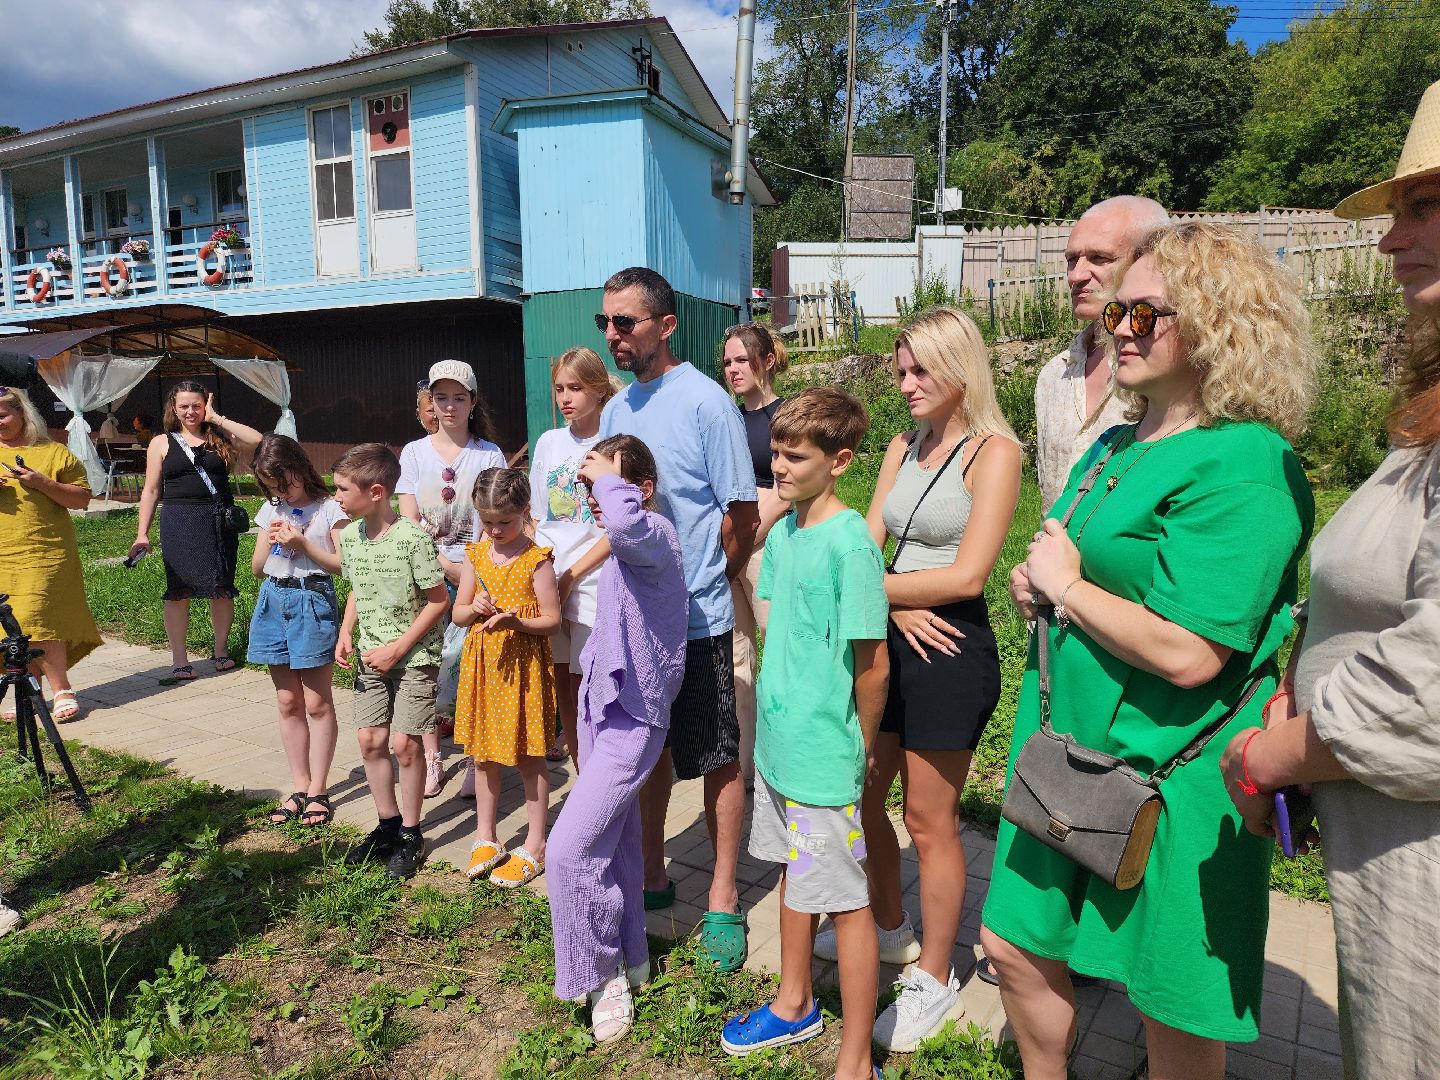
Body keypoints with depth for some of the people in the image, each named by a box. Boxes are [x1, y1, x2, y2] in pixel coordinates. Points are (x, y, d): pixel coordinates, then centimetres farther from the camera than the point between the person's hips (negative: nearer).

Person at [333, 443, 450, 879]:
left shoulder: (413, 538, -20)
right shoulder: (350, 536, 1)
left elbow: (439, 600, -15)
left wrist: (398, 648, -17)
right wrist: (346, 633, 1)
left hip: (414, 656, -6)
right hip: (372, 656, 6)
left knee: (404, 742, -4)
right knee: (370, 739, 8)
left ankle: (410, 833, 14)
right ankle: (387, 824, 26)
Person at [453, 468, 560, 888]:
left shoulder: (536, 560, -10)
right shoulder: (475, 555, 6)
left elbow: (552, 620, -10)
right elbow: (457, 613, 9)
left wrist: (515, 620, -26)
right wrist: (474, 609, -12)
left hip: (523, 666, -5)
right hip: (481, 664, 5)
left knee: (528, 755, 4)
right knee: (481, 754, 13)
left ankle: (534, 846, 17)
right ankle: (486, 837, 30)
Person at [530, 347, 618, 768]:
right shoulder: (549, 442, 10)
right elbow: (537, 519, 15)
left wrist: (571, 576, -12)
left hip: (591, 583, -5)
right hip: (546, 583, 5)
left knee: (583, 689, -2)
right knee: (559, 681, 10)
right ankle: (573, 741, 29)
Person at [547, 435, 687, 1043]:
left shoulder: (654, 534, -19)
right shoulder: (620, 548, 11)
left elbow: (625, 520, -45)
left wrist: (606, 474, -29)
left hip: (631, 719, -10)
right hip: (604, 706, 10)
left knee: (569, 850, -11)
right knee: (615, 844, 18)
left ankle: (602, 975, 9)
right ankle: (629, 959, 35)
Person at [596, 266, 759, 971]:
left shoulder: (705, 402, -12)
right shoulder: (615, 410, 9)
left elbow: (742, 516, -10)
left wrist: (697, 588, -2)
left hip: (696, 620, -6)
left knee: (717, 761, 6)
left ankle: (723, 901, 22)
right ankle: (651, 878, 36)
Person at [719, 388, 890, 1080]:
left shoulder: (849, 542, -20)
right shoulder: (783, 530, 4)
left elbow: (872, 664, -17)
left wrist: (859, 750, -6)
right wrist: (780, 708, 13)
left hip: (823, 755, -8)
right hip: (776, 739, 8)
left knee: (845, 900, 6)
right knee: (793, 872, 23)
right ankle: (795, 1005, 45)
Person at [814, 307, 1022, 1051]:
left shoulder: (992, 451, -11)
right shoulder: (903, 448, 10)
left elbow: (968, 575, -18)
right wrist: (901, 604, -13)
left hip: (951, 650, -7)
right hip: (892, 640, 7)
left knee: (929, 821, 6)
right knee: (861, 794, 16)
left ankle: (933, 980, 27)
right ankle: (891, 929, 41)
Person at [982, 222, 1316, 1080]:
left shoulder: (1243, 468, -19)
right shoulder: (1120, 444, 9)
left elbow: (1187, 653, -28)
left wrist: (1066, 587, -15)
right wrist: (1034, 586, -1)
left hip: (1170, 773, -8)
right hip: (1068, 744, 9)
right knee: (1017, 946, 19)